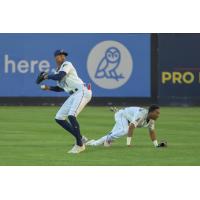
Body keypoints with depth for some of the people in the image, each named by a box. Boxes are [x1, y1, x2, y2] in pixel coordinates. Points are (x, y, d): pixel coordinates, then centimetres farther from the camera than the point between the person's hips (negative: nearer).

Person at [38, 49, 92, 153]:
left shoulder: (67, 65, -7)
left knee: (71, 116, -25)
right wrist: (49, 88, 12)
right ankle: (80, 138, 13)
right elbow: (61, 88, 27)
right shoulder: (57, 71, 18)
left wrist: (47, 76, -8)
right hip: (73, 96, 9)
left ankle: (80, 145, -15)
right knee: (59, 118, 6)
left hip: (82, 92, -9)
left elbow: (59, 77, -24)